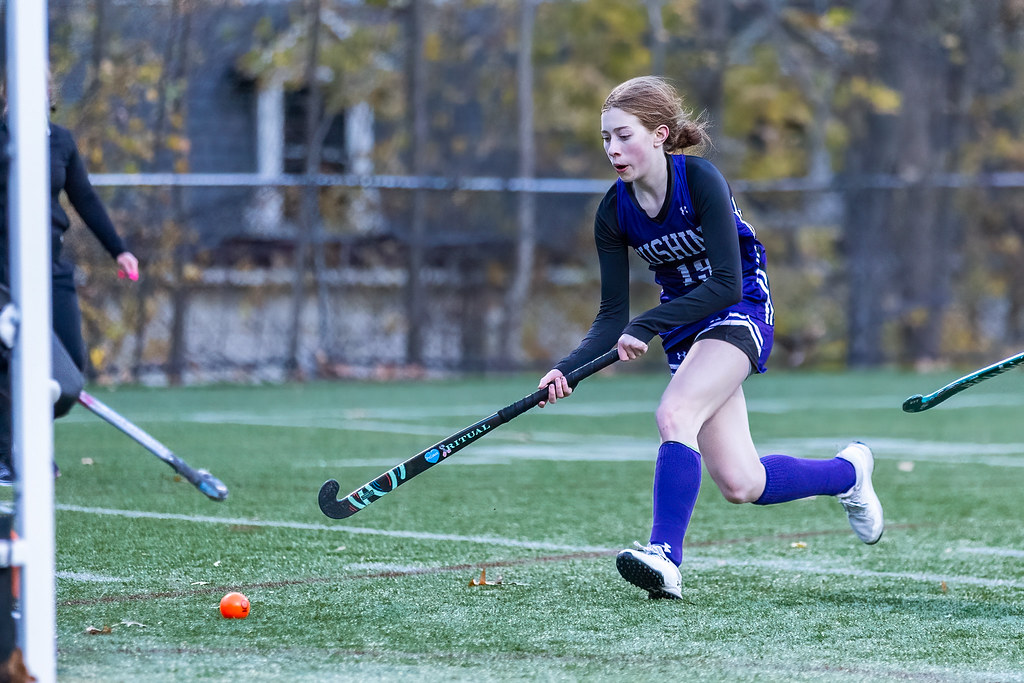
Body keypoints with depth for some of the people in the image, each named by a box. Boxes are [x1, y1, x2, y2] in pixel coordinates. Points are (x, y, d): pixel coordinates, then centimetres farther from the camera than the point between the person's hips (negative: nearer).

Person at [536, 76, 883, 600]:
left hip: (741, 312, -6)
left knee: (675, 415, -31)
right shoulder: (614, 213, -6)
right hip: (686, 330, 6)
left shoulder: (700, 180, -22)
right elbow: (612, 319, -6)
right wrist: (568, 369, -23)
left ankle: (665, 556, -33)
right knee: (740, 486, 2)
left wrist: (646, 325, -32)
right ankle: (847, 470, 29)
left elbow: (727, 284, -26)